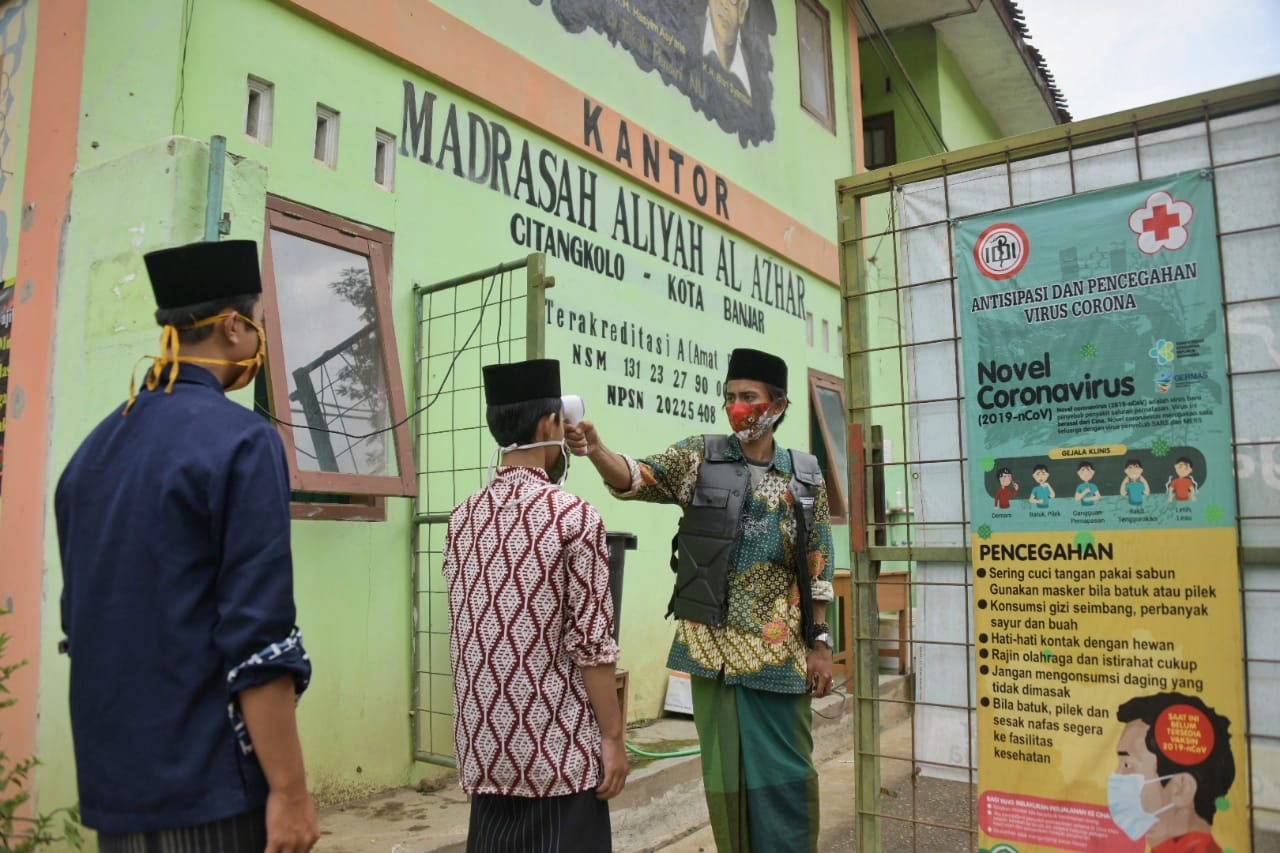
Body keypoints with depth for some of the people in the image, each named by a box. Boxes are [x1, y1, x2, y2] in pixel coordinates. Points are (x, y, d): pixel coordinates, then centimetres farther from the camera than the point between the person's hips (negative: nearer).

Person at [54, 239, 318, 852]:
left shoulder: (93, 448, 8)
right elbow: (257, 635, -21)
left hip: (113, 777, 7)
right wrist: (288, 789, -15)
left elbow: (82, 614, 16)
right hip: (209, 778, -7)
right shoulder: (241, 440, -15)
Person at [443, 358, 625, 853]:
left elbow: (468, 629, 10)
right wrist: (613, 737, -7)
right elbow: (590, 642, -15)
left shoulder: (462, 518, 4)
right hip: (556, 745, -6)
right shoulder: (573, 516, -14)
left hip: (484, 741, 6)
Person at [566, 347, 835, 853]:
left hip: (780, 650, 1)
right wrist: (594, 449, -35)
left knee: (786, 771, 9)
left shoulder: (805, 476, 4)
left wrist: (820, 642, 3)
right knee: (725, 770, 10)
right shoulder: (699, 457, 0)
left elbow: (818, 568, 6)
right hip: (713, 645, 0)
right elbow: (635, 477, -15)